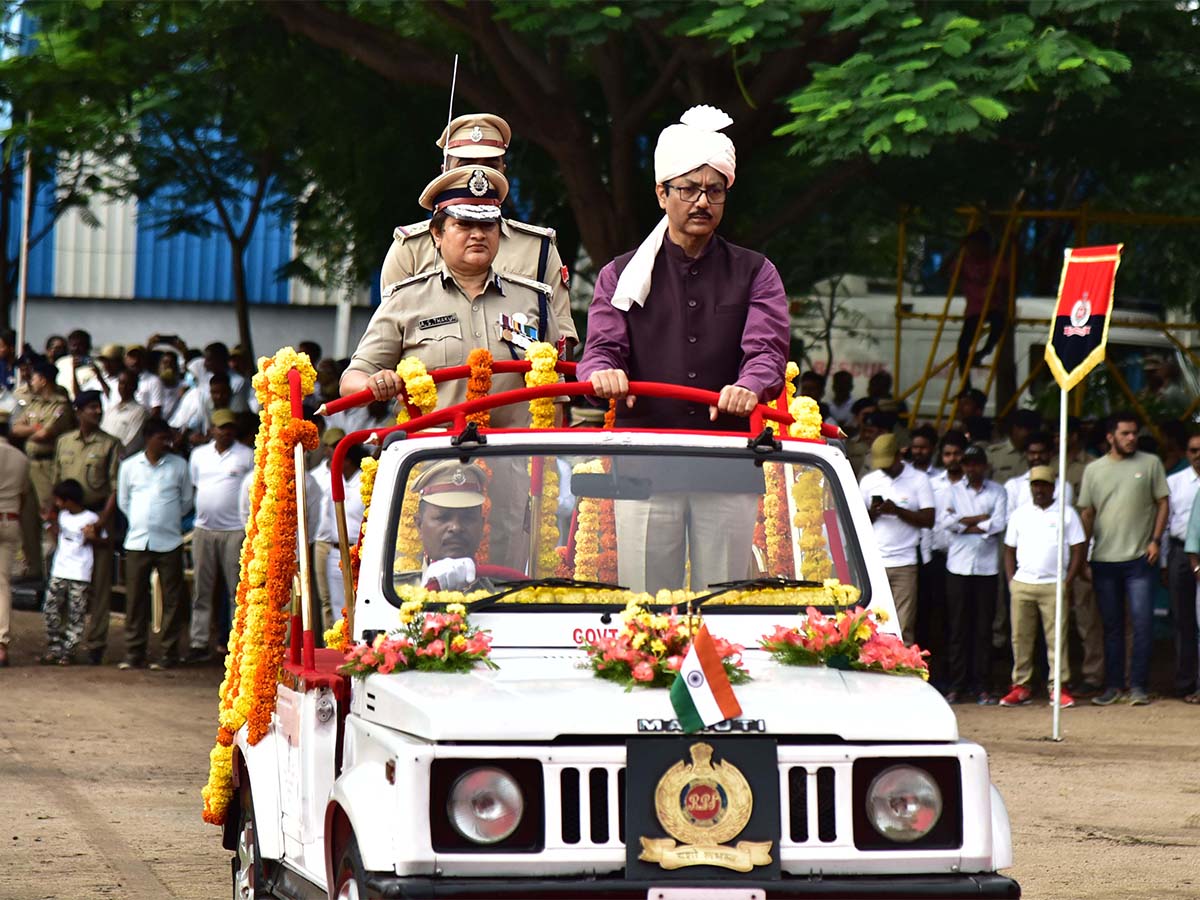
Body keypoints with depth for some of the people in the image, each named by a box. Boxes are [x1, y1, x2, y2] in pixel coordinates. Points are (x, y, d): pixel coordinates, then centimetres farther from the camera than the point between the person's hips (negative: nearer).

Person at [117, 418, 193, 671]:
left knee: (172, 600, 0)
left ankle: (170, 654, 6)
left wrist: (169, 519, 11)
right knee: (135, 599, 1)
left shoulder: (179, 465, 5)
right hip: (137, 542, 1)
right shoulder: (130, 466, 7)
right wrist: (141, 521, 10)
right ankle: (134, 654, 8)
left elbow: (186, 501, 14)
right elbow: (123, 501, 15)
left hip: (169, 542, 0)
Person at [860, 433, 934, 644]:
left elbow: (929, 520, -2)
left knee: (904, 627, -7)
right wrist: (872, 513, -6)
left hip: (904, 564, -2)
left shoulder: (918, 480, 4)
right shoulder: (868, 481, 14)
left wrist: (897, 511, -13)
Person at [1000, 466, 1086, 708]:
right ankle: (1020, 686, 7)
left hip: (1054, 586, -3)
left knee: (1057, 637, -4)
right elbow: (1009, 550, 14)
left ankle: (1058, 687, -1)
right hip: (1022, 585, 3)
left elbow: (1079, 550, 2)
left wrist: (1068, 582, -6)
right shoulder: (1019, 514, 12)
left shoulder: (1066, 514, 4)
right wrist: (1011, 580, 3)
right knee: (1020, 637, 2)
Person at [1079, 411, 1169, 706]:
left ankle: (1138, 685, -1)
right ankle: (1113, 685, 15)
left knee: (1142, 622, -7)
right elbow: (1087, 513, 11)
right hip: (1104, 560, 2)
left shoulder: (1150, 464, 4)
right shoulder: (1094, 470, 9)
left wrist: (1156, 540, -6)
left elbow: (1162, 503, 5)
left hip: (1139, 559, -2)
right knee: (1111, 626, 9)